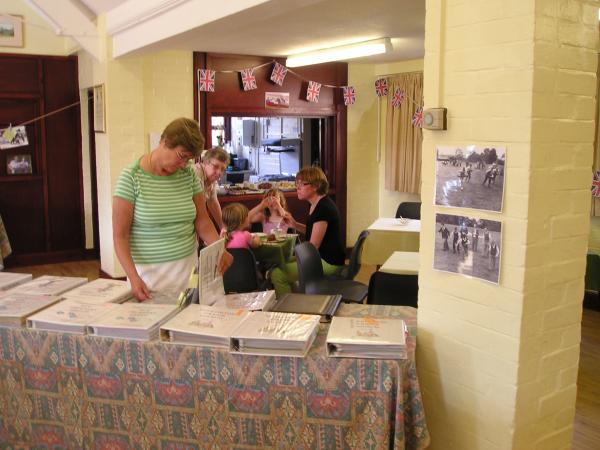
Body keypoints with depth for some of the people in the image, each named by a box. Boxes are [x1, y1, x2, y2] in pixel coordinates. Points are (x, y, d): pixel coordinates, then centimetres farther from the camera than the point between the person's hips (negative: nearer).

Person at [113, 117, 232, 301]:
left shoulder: (189, 174, 2)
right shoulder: (131, 177, -10)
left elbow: (202, 221, 3)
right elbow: (120, 236, -10)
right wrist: (133, 277, -20)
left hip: (187, 266, 4)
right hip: (149, 270, -3)